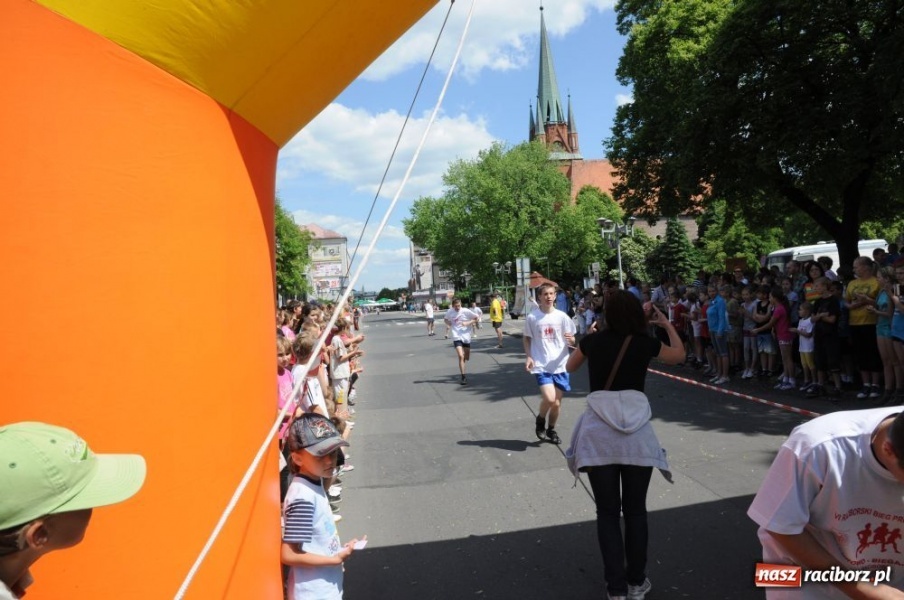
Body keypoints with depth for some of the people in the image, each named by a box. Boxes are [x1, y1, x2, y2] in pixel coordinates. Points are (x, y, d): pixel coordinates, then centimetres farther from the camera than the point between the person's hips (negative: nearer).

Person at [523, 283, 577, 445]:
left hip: (560, 365, 2)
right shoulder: (532, 317, -3)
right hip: (541, 366, -2)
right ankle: (540, 421, 13)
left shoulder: (562, 316, 0)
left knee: (557, 403, 8)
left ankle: (551, 430, 33)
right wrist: (528, 356, -5)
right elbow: (527, 339, 8)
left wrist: (571, 340, -17)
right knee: (549, 398, -18)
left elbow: (572, 341, 6)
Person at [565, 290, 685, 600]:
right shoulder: (645, 342, 2)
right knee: (635, 510, 14)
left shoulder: (593, 340, 3)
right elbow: (679, 355, 24)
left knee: (607, 512, 9)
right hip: (635, 432, 0)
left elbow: (570, 367, 24)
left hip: (598, 432, 0)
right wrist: (666, 323, 31)